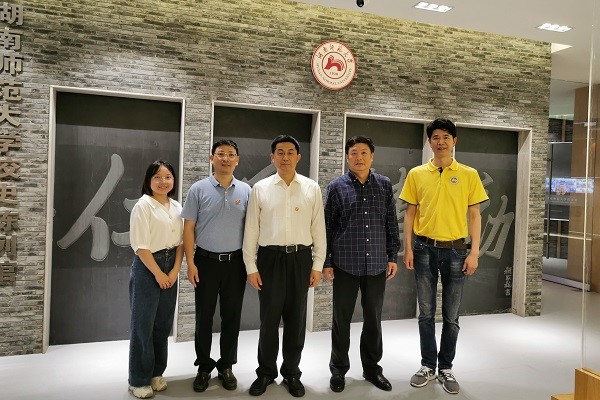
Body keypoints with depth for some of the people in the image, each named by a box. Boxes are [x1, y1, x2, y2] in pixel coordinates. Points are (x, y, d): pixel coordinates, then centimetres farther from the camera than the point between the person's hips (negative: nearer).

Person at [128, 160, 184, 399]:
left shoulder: (177, 207, 8)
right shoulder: (143, 206, -10)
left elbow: (180, 241, 8)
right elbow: (140, 245, -14)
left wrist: (175, 270, -3)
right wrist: (158, 273, -12)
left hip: (170, 268, 6)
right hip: (147, 267, -6)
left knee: (163, 323, 13)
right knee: (143, 324, 2)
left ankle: (156, 372, 28)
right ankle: (138, 380, 16)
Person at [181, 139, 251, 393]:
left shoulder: (246, 191, 2)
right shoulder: (199, 189, -2)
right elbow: (188, 228, -2)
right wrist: (190, 262, -7)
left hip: (235, 262, 1)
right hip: (206, 261, -1)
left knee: (231, 317, 10)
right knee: (204, 317, 9)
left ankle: (226, 366, 27)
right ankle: (204, 366, 27)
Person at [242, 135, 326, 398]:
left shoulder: (312, 188, 3)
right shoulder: (260, 188, 1)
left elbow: (318, 228, 4)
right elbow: (251, 229, 2)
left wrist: (317, 265, 1)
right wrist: (251, 266, -2)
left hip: (301, 258, 1)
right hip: (270, 258, 0)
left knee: (296, 319, 11)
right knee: (269, 319, 9)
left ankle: (292, 373, 29)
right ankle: (266, 372, 29)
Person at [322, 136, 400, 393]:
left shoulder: (385, 185, 5)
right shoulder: (337, 186, -1)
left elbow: (391, 224, 8)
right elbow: (327, 227, -1)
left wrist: (393, 256, 5)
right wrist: (326, 262, -4)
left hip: (377, 264, 2)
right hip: (345, 264, -2)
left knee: (374, 319, 13)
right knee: (341, 319, 9)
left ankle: (372, 368, 31)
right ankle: (338, 369, 26)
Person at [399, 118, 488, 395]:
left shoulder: (469, 174, 1)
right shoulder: (416, 174, 2)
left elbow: (474, 215, 2)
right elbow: (410, 214, 4)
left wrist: (474, 252, -5)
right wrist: (408, 249, -3)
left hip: (455, 249, 0)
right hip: (424, 248, 1)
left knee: (451, 315, 9)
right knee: (426, 313, 9)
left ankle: (446, 368, 26)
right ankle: (428, 365, 26)